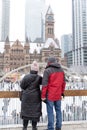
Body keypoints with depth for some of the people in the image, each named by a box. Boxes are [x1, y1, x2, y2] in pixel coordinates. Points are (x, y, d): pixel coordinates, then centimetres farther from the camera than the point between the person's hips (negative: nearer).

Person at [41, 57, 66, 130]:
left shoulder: (47, 71, -11)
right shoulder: (61, 70, 6)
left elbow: (44, 84, -13)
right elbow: (63, 82, 11)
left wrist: (43, 96, -7)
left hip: (50, 95, -5)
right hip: (58, 95, 5)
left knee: (50, 112, 3)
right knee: (58, 110, 15)